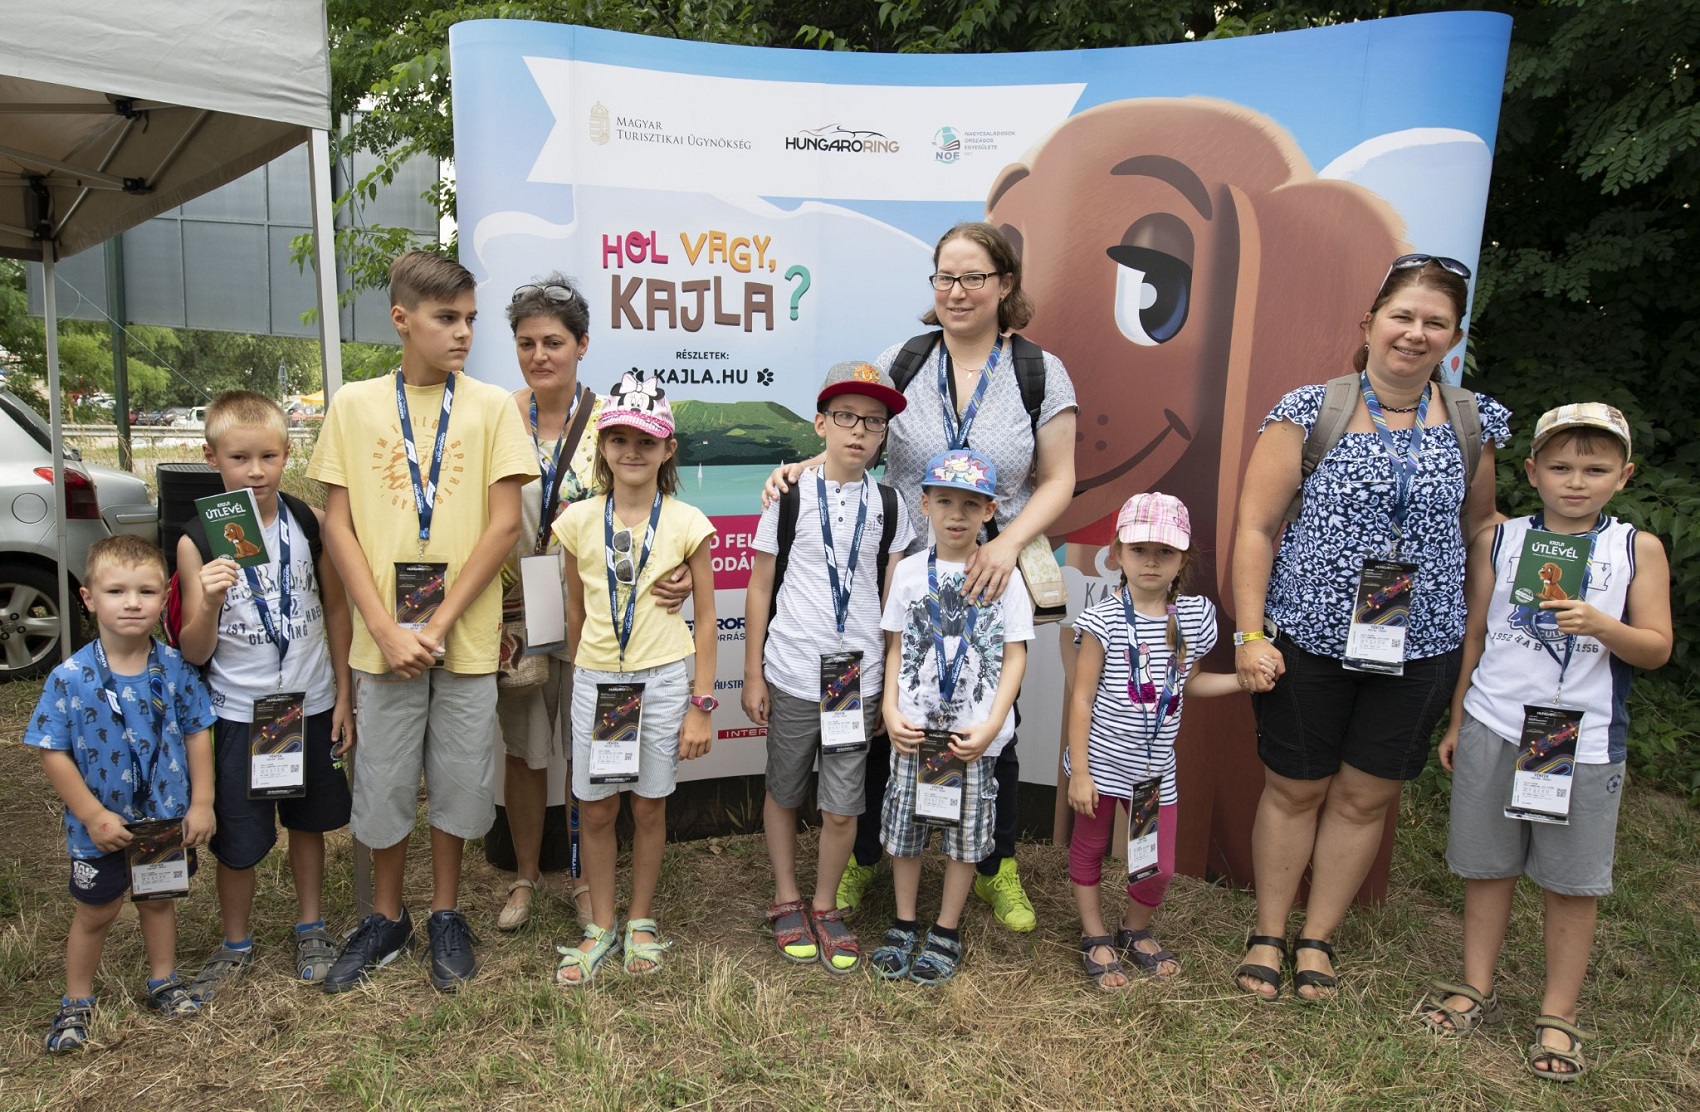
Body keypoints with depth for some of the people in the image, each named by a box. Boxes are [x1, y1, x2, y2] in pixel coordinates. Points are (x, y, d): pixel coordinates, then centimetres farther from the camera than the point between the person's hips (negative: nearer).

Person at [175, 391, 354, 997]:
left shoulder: (311, 522, -6)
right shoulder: (198, 542, -11)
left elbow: (337, 609, 3)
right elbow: (194, 653, -9)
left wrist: (344, 698, 2)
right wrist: (208, 604, -29)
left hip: (310, 705, 2)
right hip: (238, 713, -1)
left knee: (308, 821, 18)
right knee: (237, 839, 10)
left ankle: (311, 926, 38)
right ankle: (236, 945, 33)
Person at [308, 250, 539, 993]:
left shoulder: (491, 406, 0)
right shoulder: (354, 404, 2)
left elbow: (505, 522, -6)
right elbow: (338, 524, 0)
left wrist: (440, 624, -12)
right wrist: (386, 629, -11)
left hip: (467, 635, 0)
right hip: (384, 636, 1)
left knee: (458, 778, 10)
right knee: (383, 783, 11)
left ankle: (446, 914, 30)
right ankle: (386, 918, 32)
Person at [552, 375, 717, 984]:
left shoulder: (687, 524, -5)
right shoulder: (579, 520, 0)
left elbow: (704, 619, -2)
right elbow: (576, 609, 10)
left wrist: (701, 705, -4)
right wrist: (581, 676, 13)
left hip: (662, 681, -2)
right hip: (596, 681, 2)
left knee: (649, 807, 10)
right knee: (595, 810, 8)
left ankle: (640, 920, 30)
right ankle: (600, 927, 26)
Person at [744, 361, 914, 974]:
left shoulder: (888, 504, 3)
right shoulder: (790, 495, -3)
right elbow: (760, 588, 1)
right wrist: (752, 675, 0)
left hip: (858, 677, 1)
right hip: (791, 674, -1)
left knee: (842, 808, 6)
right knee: (783, 794, 14)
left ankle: (825, 907, 27)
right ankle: (786, 901, 34)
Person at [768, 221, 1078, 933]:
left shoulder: (1040, 373, -1)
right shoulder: (900, 361, 1)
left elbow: (1056, 481, 0)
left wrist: (1008, 542, -16)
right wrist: (806, 467, -14)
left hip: (990, 583, 0)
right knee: (879, 719, 9)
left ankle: (998, 870, 36)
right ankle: (860, 857, 34)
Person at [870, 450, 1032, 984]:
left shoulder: (1003, 576, -3)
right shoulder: (909, 571, 2)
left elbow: (1015, 656, -3)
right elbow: (896, 648, 6)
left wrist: (991, 725, -11)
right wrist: (890, 709, -6)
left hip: (976, 735, -1)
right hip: (913, 730, 2)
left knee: (965, 835, 9)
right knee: (903, 829, 11)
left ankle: (947, 932, 27)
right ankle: (904, 925, 30)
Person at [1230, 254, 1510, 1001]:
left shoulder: (1474, 424, 3)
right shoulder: (1310, 413, -8)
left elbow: (1479, 530, 14)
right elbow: (1255, 527, -8)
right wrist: (1249, 634, -13)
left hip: (1420, 650, 3)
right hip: (1307, 639, -3)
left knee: (1365, 797, 12)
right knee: (1294, 789, 10)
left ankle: (1317, 938, 30)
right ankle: (1268, 934, 28)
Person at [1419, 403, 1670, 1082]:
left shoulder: (1637, 549, 2)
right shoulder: (1497, 541, 5)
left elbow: (1657, 648, 0)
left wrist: (1602, 626, -21)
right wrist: (1456, 722, 11)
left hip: (1584, 741, -1)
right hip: (1494, 729, 1)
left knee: (1573, 882, 6)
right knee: (1487, 867, 9)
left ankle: (1558, 1015, 19)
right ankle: (1477, 988, 24)